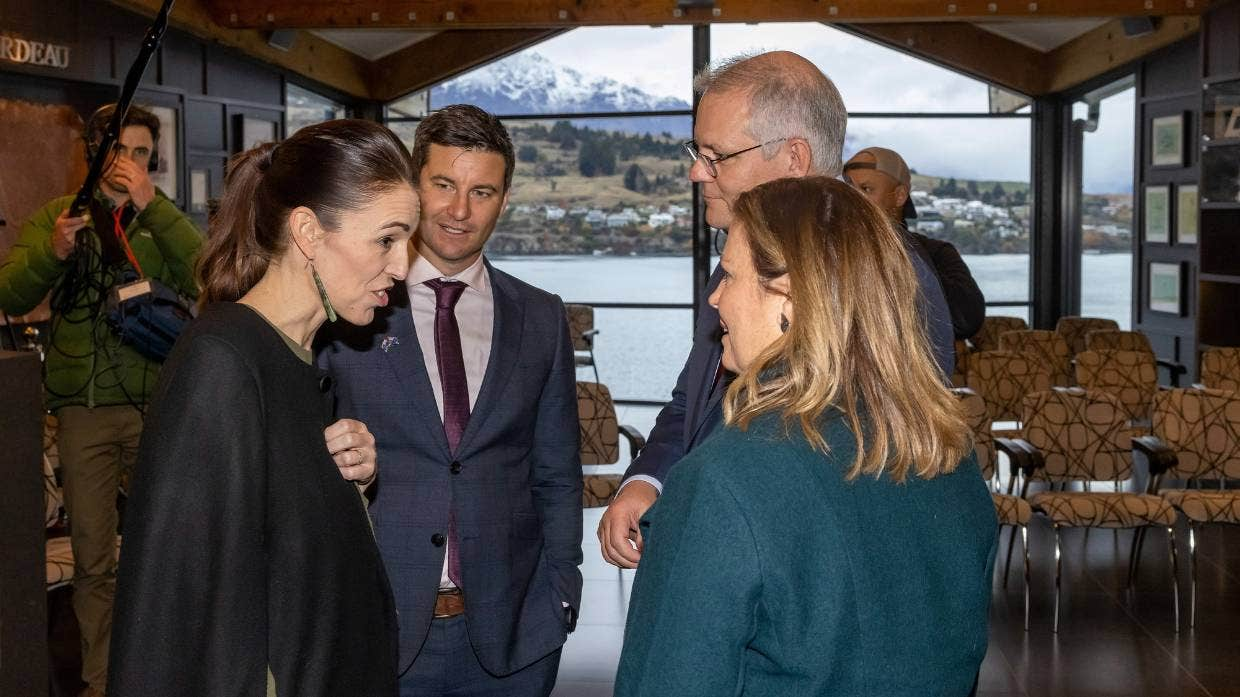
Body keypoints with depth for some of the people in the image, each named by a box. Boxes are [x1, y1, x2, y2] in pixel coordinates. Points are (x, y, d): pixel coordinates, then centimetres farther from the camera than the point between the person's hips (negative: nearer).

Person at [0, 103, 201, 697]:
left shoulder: (162, 220, 5)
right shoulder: (57, 215, 8)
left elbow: (205, 279, -15)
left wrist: (150, 205, -21)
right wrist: (52, 252, -21)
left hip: (157, 406, -1)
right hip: (83, 408, 1)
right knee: (92, 557, 7)